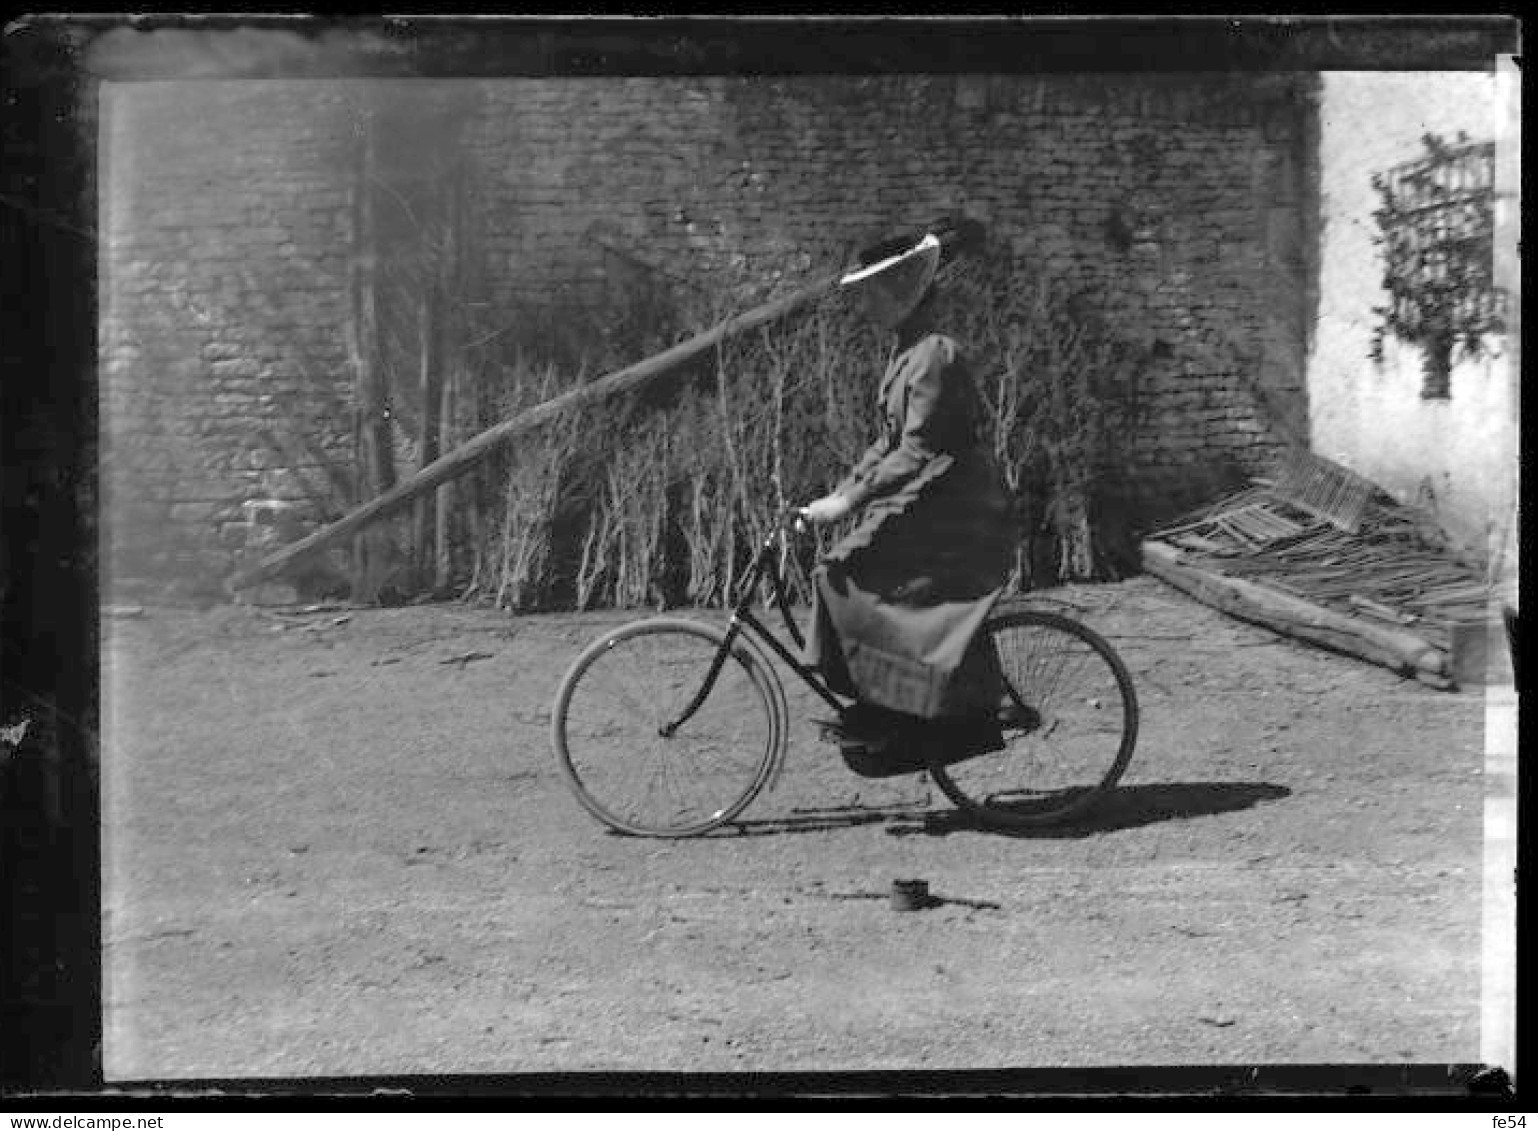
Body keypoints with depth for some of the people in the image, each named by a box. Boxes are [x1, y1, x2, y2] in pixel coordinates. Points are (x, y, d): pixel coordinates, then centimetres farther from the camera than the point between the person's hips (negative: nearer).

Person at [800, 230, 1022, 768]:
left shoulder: (934, 355, -16)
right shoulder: (908, 353, 15)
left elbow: (917, 452, -21)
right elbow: (890, 441, 19)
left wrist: (848, 502, -21)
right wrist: (838, 493, 13)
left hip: (949, 507, -10)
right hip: (931, 503, 10)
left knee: (846, 578, -16)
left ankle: (879, 716, -10)